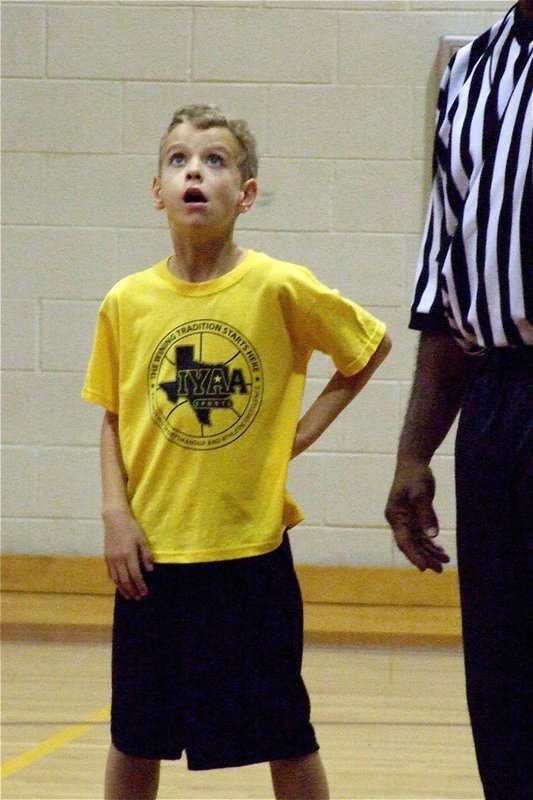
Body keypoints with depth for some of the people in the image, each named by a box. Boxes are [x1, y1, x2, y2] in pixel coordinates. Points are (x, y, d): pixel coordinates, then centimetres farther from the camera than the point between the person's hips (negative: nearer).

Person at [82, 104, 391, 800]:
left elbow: (372, 346, 7)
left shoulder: (281, 290, -7)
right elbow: (114, 419, 9)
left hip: (250, 551, -2)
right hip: (152, 553, 2)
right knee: (135, 739, 11)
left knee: (286, 739, 6)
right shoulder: (128, 303, -1)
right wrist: (115, 512, -3)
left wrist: (306, 430, 1)